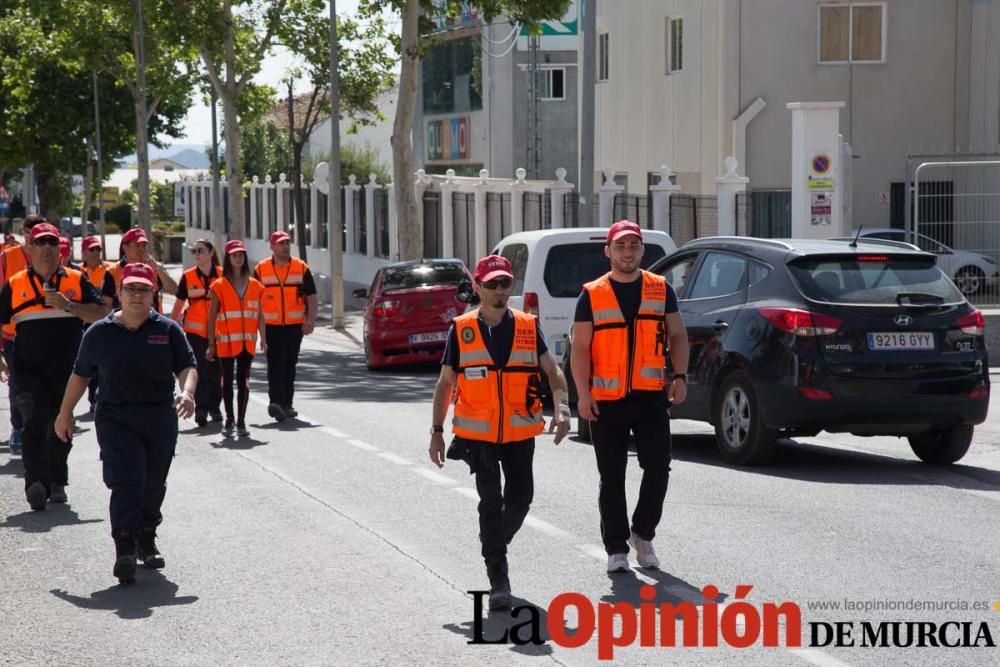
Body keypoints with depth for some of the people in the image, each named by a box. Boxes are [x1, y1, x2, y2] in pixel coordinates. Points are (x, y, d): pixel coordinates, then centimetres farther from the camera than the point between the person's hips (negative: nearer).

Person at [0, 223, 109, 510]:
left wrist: (68, 305, -15)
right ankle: (36, 483, -28)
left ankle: (56, 482, 26)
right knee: (34, 424, -17)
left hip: (67, 368, 2)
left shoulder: (77, 280, 5)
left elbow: (101, 313, -2)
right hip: (29, 369, -1)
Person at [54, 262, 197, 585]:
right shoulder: (99, 333, 3)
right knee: (126, 482, -15)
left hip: (161, 417, 2)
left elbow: (187, 367, -3)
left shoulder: (168, 330, 3)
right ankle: (125, 549, -20)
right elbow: (80, 375, 13)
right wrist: (64, 414, 16)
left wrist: (187, 392, -24)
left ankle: (146, 540, 33)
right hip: (115, 417, -2)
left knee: (154, 484, 13)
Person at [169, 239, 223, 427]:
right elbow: (179, 303, 9)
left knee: (216, 369, 8)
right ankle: (201, 409, -10)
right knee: (200, 369, -8)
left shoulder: (222, 275, 1)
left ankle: (214, 407, 22)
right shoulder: (188, 276, 2)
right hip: (195, 330, -1)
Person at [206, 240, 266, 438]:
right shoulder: (219, 285, 0)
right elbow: (212, 316, 0)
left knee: (243, 381, 3)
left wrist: (263, 339, 2)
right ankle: (229, 420, 12)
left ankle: (241, 421, 7)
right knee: (228, 380, 3)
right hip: (226, 341, -2)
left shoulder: (255, 285, 8)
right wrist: (211, 344, -4)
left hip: (247, 341, 2)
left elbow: (259, 315, 10)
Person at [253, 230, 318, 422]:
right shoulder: (260, 269, 3)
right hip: (271, 326, -2)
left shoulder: (301, 268, 4)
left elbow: (312, 298, 4)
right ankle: (276, 402, -19)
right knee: (275, 364, -11)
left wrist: (311, 320, -9)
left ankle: (286, 404, 18)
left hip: (295, 325, 2)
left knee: (290, 365, 10)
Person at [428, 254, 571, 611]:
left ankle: (495, 544, 35)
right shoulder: (461, 330, -1)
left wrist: (561, 408, -16)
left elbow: (553, 371, 1)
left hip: (519, 433, 2)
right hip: (478, 434, -2)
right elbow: (445, 384, 6)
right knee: (491, 501, -8)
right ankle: (498, 579, -3)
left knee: (520, 497, 6)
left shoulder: (527, 326, 2)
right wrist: (437, 431, 3)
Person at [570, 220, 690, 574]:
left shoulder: (660, 289, 8)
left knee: (658, 469, -2)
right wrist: (583, 394, -11)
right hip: (607, 399, -1)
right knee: (612, 478, 5)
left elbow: (677, 335, 13)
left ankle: (643, 533, 19)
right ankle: (616, 548, 14)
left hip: (651, 397, 2)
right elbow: (580, 348, -2)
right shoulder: (592, 295, 1)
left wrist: (680, 376, -1)